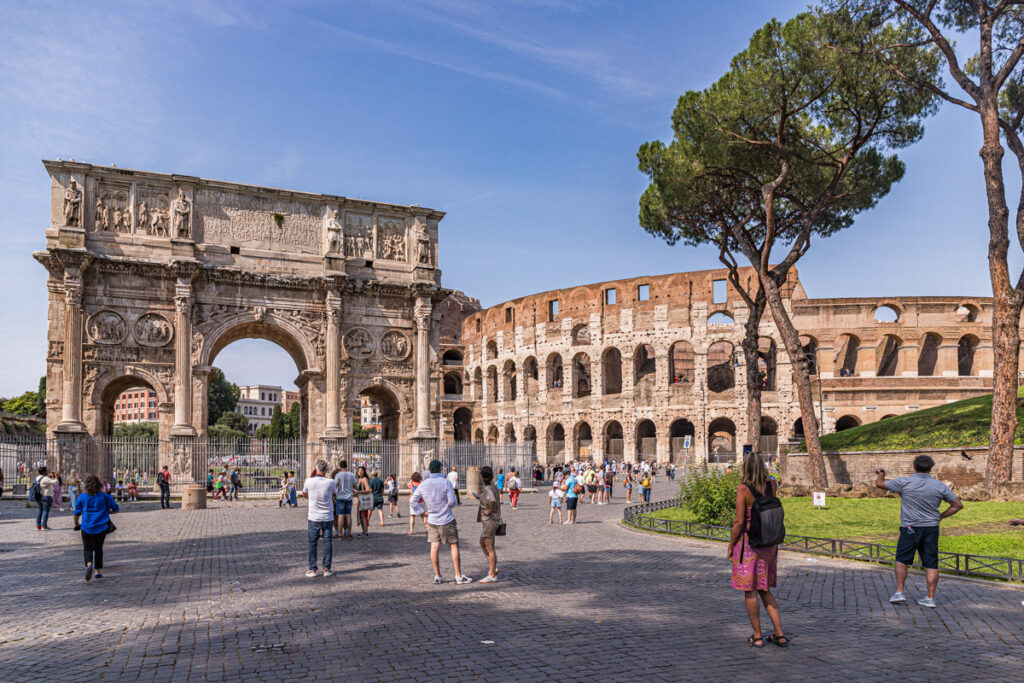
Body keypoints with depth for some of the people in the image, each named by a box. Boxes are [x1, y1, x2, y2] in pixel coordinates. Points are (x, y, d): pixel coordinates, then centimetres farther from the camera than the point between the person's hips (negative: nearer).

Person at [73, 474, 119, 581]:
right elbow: (116, 508, 4)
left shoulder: (82, 497, -3)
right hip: (102, 527, 1)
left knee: (87, 548, 6)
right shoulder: (104, 496, -2)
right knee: (98, 548, 15)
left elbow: (77, 513, 4)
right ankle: (97, 571, 16)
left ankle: (89, 564, -23)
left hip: (87, 527, -1)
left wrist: (76, 524, 21)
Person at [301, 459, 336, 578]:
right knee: (327, 542, 8)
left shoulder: (309, 481, -10)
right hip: (328, 517, 0)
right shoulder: (330, 482, -10)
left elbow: (304, 494, 10)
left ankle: (312, 569, 10)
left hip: (313, 518, 0)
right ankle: (327, 569, 10)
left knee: (312, 543, 9)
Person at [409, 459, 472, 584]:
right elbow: (452, 502, -12)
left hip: (432, 520, 4)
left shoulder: (423, 485, -2)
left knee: (434, 547, 7)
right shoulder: (446, 483, -14)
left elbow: (413, 501, 2)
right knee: (454, 546, 4)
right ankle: (459, 576, 5)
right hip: (447, 520, -4)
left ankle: (437, 576, 10)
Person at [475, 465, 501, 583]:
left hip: (490, 520, -10)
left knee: (489, 548, -1)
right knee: (482, 543, 21)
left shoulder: (488, 489, -20)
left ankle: (492, 576, 6)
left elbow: (492, 501, -39)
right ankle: (494, 567, 25)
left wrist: (489, 511, -23)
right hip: (487, 520, 10)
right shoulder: (493, 486, 9)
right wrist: (481, 498, 27)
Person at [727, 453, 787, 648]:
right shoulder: (771, 485, 0)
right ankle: (780, 634, 14)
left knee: (750, 591, 5)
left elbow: (739, 521, -15)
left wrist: (730, 545, -4)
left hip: (748, 542, -6)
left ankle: (757, 637, 11)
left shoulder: (743, 489, -15)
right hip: (768, 543, 6)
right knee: (764, 590, 17)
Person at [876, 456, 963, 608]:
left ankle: (899, 592, 5)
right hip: (932, 528, 3)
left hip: (910, 528, -2)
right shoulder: (939, 486, 0)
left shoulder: (904, 483, -9)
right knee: (931, 564, 7)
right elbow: (958, 505, 5)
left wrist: (881, 473, 20)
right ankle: (930, 598, 9)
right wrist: (940, 516, 12)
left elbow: (879, 484, 0)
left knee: (902, 560, 9)